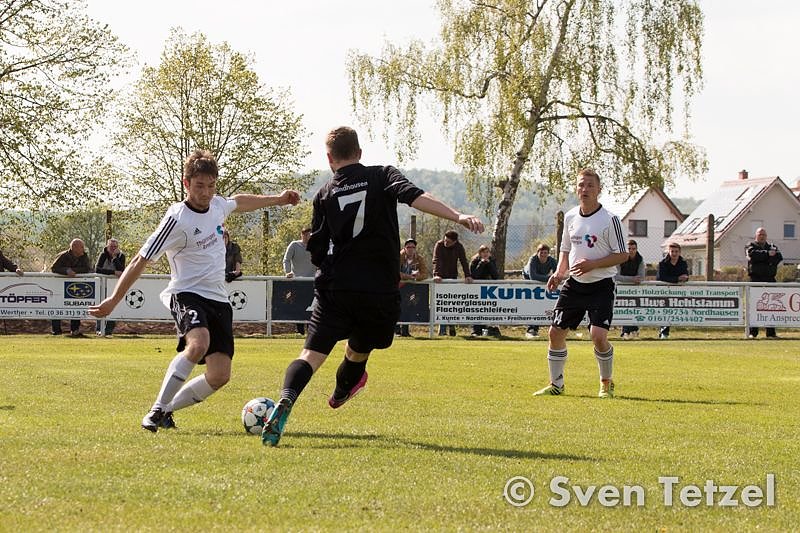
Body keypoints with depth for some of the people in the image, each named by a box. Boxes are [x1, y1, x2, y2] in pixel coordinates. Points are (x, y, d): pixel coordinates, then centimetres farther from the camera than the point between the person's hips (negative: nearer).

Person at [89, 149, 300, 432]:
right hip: (187, 294, -7)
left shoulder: (217, 204, 5)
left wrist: (277, 199, 38)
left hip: (218, 299, 7)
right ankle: (157, 411, -27)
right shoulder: (177, 219, -16)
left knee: (219, 376, -6)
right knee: (198, 343, -37)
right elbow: (140, 261, -13)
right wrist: (113, 300, -15)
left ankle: (167, 409, 14)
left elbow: (238, 201, 32)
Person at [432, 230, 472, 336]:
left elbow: (464, 262, -12)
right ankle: (442, 328, -5)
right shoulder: (439, 245, -13)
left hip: (453, 277, 2)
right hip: (441, 278, -2)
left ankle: (452, 326, 3)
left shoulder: (459, 247, -6)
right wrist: (436, 274, -37)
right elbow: (436, 261, -23)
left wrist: (467, 276, -26)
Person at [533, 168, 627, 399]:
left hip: (601, 285, -6)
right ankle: (556, 384, 17)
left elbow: (622, 255, -10)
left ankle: (607, 384, 5)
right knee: (556, 332, 1)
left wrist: (592, 264, -19)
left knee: (598, 336, -18)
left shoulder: (609, 219, -11)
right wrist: (559, 272, 4)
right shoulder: (570, 217, 7)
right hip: (574, 284, 6)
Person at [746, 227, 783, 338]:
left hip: (769, 279, 3)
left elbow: (779, 257, 0)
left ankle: (771, 332, 3)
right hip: (756, 279, -3)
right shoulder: (751, 246, 9)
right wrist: (767, 254, -12)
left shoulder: (772, 247, 18)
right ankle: (753, 332, 0)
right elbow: (753, 254, -14)